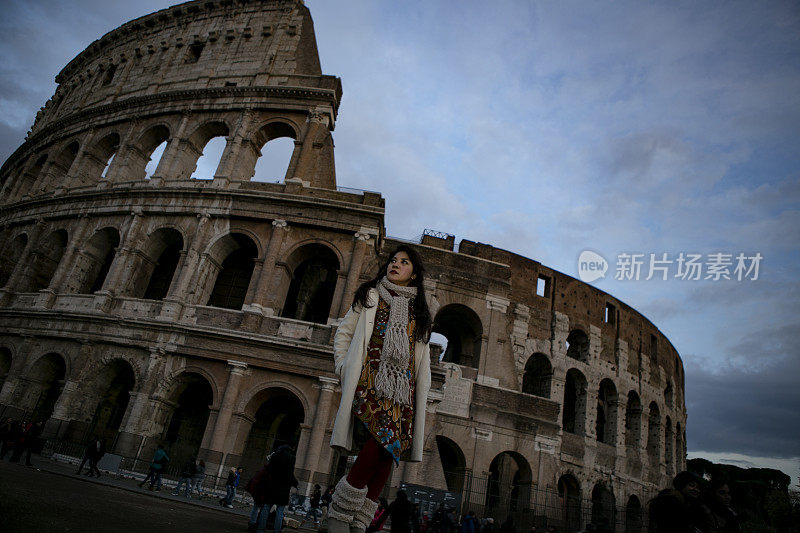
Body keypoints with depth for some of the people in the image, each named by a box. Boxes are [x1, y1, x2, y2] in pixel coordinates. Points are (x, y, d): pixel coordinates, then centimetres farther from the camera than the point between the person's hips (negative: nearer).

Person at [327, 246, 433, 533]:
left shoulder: (419, 310, 23)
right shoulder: (370, 296, 17)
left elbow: (422, 358, 23)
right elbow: (344, 332, 14)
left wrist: (421, 390, 11)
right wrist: (343, 367, 0)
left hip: (402, 385, 3)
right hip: (370, 377, -3)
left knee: (390, 448, -8)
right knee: (380, 441, -22)